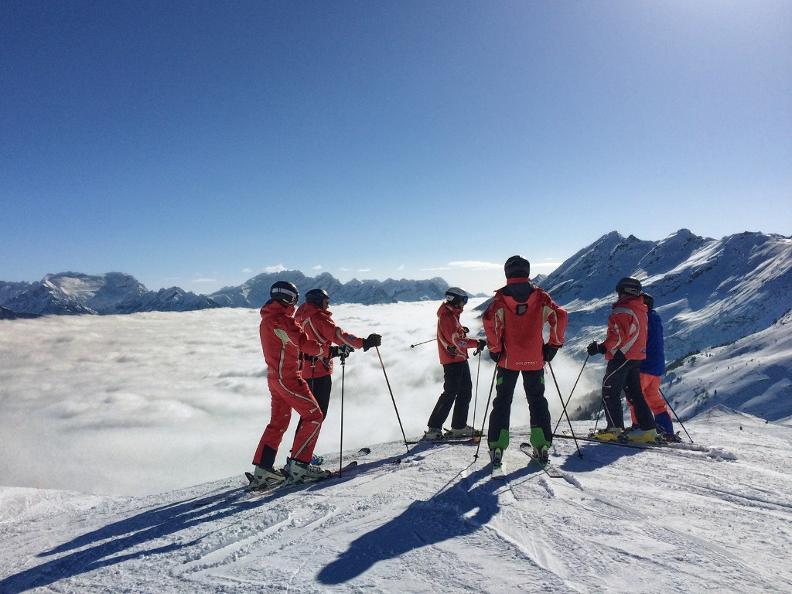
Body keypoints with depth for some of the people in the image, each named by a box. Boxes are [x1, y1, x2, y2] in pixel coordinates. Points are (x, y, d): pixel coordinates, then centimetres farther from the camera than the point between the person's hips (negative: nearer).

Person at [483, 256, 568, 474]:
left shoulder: (501, 297, -5)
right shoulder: (540, 296, 0)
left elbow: (490, 321, -18)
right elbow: (559, 316, -8)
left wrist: (494, 348, -7)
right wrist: (553, 345, 2)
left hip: (508, 359, -1)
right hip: (534, 359, 1)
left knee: (502, 401, 8)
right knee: (537, 400, 14)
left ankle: (497, 447, 5)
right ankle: (542, 446, 12)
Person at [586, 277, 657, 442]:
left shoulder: (622, 311, -14)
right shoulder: (641, 310, 14)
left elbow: (619, 336, -22)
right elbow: (639, 335, 19)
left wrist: (601, 347, -17)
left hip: (622, 357, -9)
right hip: (638, 357, 9)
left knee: (610, 392, -2)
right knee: (634, 393, 13)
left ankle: (615, 429, -3)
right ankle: (647, 428, 12)